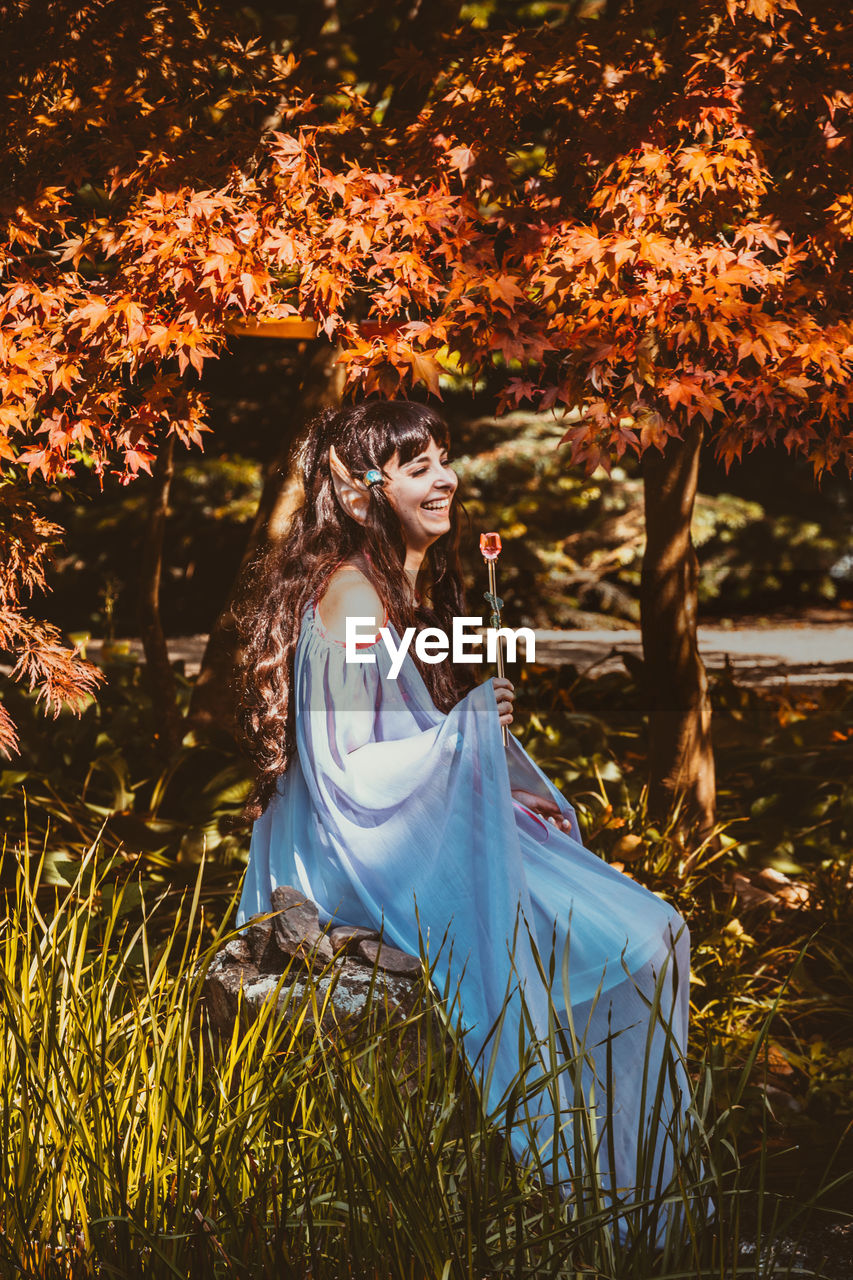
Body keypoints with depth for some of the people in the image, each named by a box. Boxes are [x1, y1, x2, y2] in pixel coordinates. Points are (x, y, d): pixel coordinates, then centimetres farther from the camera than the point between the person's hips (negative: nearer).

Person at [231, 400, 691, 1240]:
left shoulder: (421, 584, 12)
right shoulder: (350, 598, -18)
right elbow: (344, 770, -20)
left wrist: (508, 791, 7)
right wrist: (465, 732, -24)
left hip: (435, 827, 9)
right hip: (361, 853, -9)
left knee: (648, 935, 0)